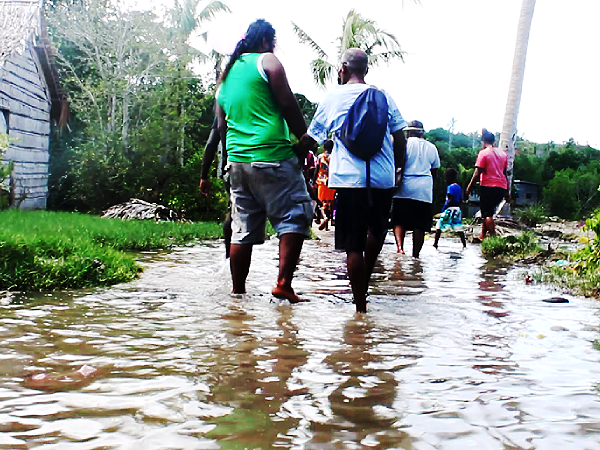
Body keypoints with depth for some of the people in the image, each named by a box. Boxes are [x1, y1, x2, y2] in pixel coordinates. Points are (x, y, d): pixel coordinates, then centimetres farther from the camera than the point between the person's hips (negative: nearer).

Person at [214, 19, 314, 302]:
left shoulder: (226, 72, 21)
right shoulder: (267, 61, 0)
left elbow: (221, 125, 22)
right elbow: (289, 106, -6)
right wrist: (304, 142, 3)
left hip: (237, 160, 7)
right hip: (272, 155, -7)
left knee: (243, 230, 10)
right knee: (295, 217, -3)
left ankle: (237, 291, 12)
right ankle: (283, 284, -13)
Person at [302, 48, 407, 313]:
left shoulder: (333, 97, 5)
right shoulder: (384, 97, 9)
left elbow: (311, 139, 8)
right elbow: (400, 138, 7)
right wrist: (396, 168, 19)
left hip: (350, 179, -3)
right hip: (383, 178, 3)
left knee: (354, 245, 0)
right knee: (376, 231, 25)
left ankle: (361, 306, 2)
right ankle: (364, 283, 28)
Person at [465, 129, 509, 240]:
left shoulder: (484, 153, -6)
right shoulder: (503, 153, 13)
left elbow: (477, 173, -10)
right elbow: (505, 173, 16)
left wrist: (469, 188, -4)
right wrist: (507, 192, 20)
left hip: (488, 186, -7)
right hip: (501, 187, 7)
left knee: (487, 214, -3)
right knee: (488, 212, 18)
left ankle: (493, 235, -12)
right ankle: (483, 235, 23)